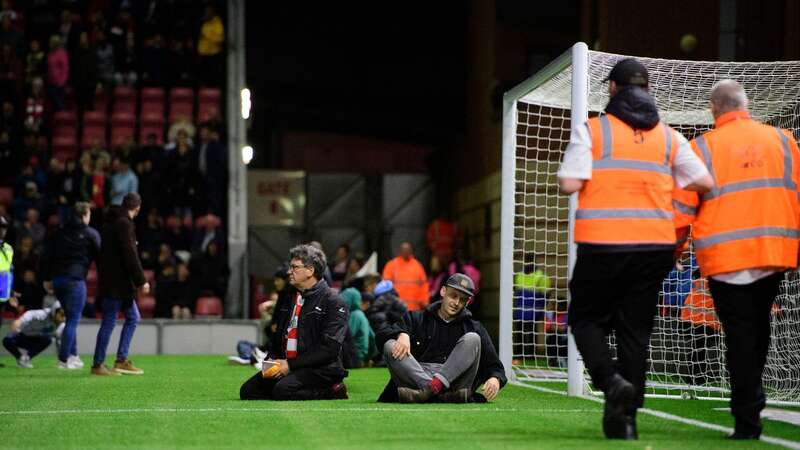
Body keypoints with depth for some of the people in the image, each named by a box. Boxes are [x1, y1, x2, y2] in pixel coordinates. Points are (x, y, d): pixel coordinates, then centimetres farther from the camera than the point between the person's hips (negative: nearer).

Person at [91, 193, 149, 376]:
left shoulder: (111, 221, 16)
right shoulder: (124, 224, -14)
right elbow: (130, 255, -20)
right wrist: (141, 281, -17)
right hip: (116, 283, -10)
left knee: (133, 317, 14)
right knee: (109, 322, -5)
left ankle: (121, 360, 15)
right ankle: (98, 365, -1)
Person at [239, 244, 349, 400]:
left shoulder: (333, 303, -7)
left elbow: (330, 348, -15)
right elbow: (278, 337, 24)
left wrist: (291, 364, -17)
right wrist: (271, 360, 2)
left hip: (321, 369, -8)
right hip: (286, 365, 8)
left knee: (283, 390, -33)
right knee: (248, 391, -9)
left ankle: (331, 392, -8)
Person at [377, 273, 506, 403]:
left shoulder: (475, 328, 21)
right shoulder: (416, 319, 20)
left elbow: (494, 366, 14)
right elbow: (382, 335, 6)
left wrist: (495, 379, -11)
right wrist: (402, 334, -18)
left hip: (454, 381, 0)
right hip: (415, 378, 0)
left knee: (472, 339, -18)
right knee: (390, 345, -21)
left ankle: (431, 388, -38)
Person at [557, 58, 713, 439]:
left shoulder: (591, 129, -3)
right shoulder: (668, 136, 9)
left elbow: (569, 184, -11)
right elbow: (705, 182, 6)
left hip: (601, 245, -3)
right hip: (655, 246, 3)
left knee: (586, 318, 12)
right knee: (636, 329, 10)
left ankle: (611, 380, -13)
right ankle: (625, 418, 8)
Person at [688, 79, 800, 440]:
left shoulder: (701, 147, -2)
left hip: (725, 255, -3)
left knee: (739, 332, 2)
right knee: (758, 325, 21)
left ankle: (747, 420, 0)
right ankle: (750, 397, 21)